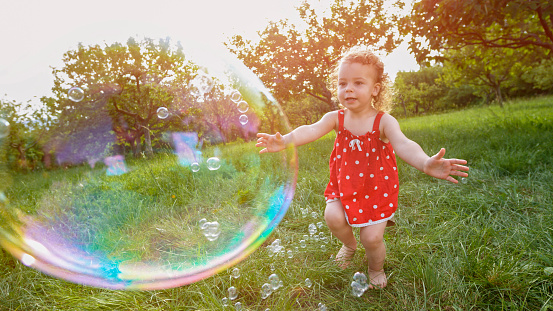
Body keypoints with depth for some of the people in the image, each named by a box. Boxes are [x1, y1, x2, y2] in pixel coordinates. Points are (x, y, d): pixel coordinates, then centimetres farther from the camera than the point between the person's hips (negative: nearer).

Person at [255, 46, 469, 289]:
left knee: (372, 238, -6)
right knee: (333, 216, -20)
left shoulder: (383, 121, -18)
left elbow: (403, 145, -35)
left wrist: (425, 163, -56)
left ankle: (376, 270, 32)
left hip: (377, 189, -2)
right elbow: (311, 130, -26)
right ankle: (349, 244, 18)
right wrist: (285, 141, -46)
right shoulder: (336, 118, -9)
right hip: (345, 186, 3)